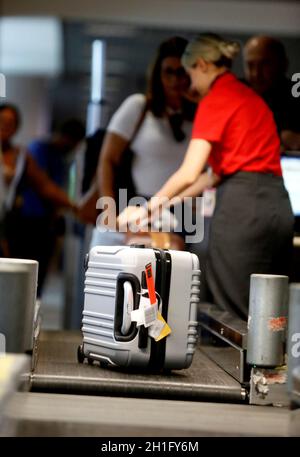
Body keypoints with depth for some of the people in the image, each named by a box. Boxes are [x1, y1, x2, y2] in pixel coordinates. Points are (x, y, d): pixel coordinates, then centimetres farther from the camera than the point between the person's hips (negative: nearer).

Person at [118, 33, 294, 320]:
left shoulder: (216, 99, -3)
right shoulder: (250, 95, 22)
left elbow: (189, 173, -9)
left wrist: (148, 208, 4)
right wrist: (169, 201, 24)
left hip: (242, 203, -8)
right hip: (278, 202, 8)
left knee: (235, 317, -4)